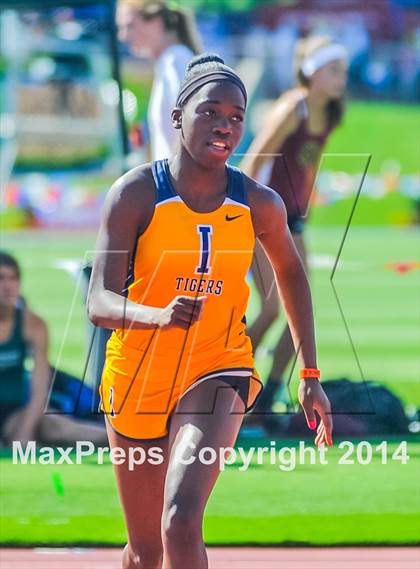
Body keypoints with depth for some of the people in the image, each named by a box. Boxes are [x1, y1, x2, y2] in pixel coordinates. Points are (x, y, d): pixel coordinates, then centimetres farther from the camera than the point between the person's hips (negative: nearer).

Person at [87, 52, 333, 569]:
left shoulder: (260, 205, -5)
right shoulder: (136, 193, -12)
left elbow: (290, 274, 16)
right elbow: (99, 303, -19)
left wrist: (310, 376, 16)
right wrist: (159, 316, -40)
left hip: (218, 370, 0)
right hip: (137, 373, 0)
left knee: (181, 523, -26)